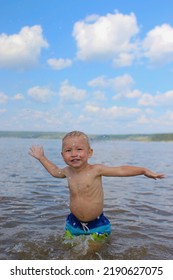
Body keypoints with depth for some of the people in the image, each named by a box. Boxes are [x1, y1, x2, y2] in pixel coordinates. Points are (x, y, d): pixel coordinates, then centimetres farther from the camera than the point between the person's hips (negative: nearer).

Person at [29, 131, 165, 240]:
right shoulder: (67, 171, -4)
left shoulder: (96, 170, -18)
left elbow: (121, 170, -15)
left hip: (96, 224, -4)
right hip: (74, 223, 4)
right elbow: (55, 172, 19)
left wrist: (144, 170, -21)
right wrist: (41, 157, 20)